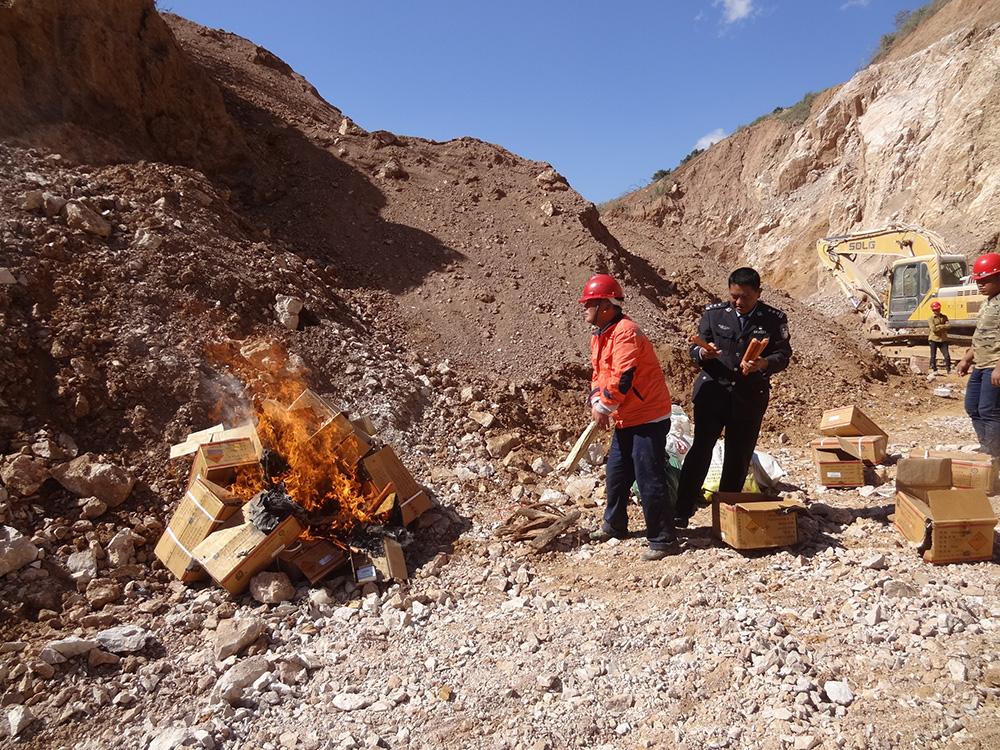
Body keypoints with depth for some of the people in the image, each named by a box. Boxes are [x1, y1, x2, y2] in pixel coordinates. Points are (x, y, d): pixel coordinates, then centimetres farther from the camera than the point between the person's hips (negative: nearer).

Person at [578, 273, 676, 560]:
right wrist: (596, 402, -2)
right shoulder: (600, 335, 11)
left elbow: (622, 378, -27)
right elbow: (599, 374, 15)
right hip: (625, 420, 10)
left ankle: (661, 540, 7)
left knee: (649, 482, -5)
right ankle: (614, 525, 37)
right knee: (616, 474, 20)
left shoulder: (625, 332, -22)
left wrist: (604, 407, -16)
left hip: (648, 420, -10)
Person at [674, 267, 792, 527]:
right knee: (701, 450, -7)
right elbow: (694, 347, 5)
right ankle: (681, 513, -2)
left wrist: (764, 364, -20)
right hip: (712, 392, -1)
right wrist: (703, 353, -19)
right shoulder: (714, 313, 3)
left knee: (739, 457, 9)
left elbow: (783, 354, 2)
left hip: (750, 398, 1)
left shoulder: (774, 319, 2)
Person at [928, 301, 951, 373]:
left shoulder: (944, 317, 9)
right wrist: (943, 326, -11)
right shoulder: (931, 318, -3)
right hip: (934, 339, -2)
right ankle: (934, 370, 16)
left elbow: (947, 326, -6)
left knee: (947, 355, -1)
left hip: (943, 339, 3)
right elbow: (933, 328, -16)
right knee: (933, 356, 4)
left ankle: (948, 369, 10)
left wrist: (938, 326, -14)